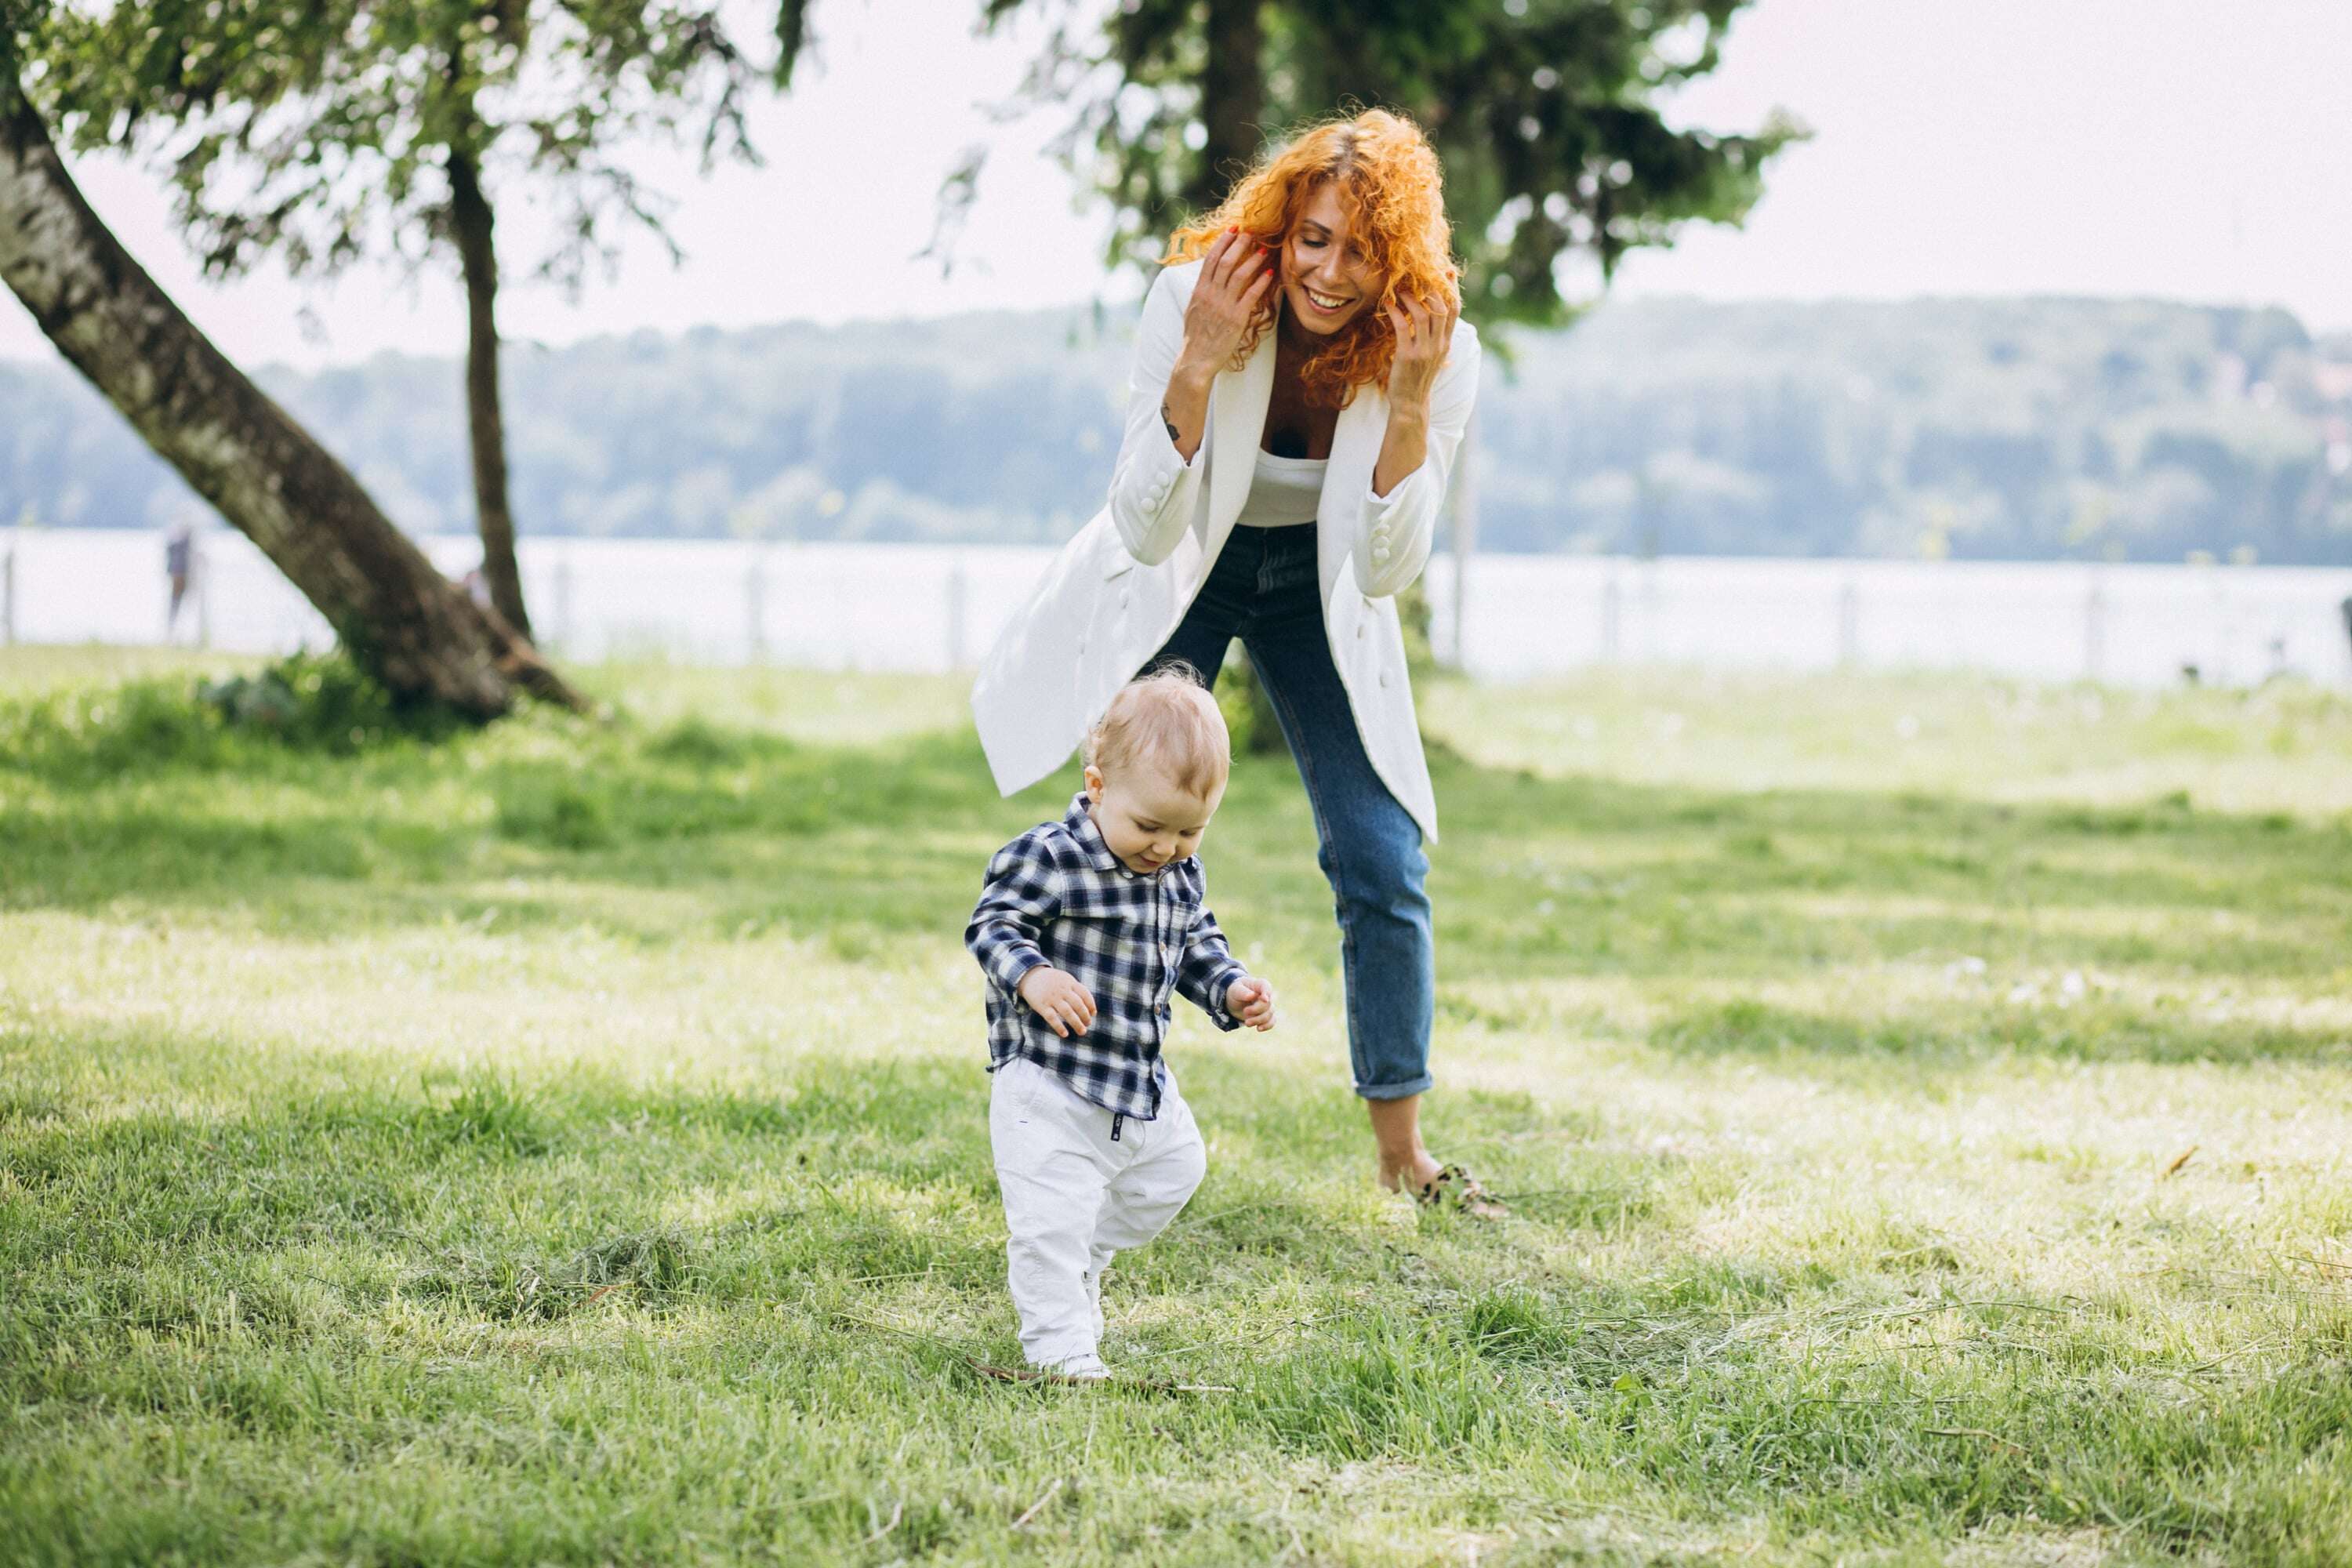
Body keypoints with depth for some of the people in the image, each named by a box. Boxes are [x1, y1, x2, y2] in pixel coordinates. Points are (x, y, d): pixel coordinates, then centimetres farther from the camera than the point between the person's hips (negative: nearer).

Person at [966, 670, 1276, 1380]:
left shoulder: (1182, 875, 5)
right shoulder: (1048, 859, -19)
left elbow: (1196, 946, 17)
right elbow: (993, 926, -21)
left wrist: (1230, 989, -1)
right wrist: (1032, 975, -40)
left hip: (1143, 1085, 8)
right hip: (1048, 1087, -8)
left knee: (1173, 1173, 23)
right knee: (1052, 1218, -10)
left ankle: (1084, 1262, 42)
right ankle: (1062, 1347, 1)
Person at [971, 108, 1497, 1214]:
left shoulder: (1434, 348, -24)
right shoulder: (1193, 302, -28)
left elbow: (1386, 570, -25)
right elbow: (1144, 531, -29)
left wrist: (1409, 402, -37)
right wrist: (1198, 366, -41)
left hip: (1320, 593, 1)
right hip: (1181, 581, -1)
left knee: (1384, 862, -6)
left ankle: (1401, 1151, 8)